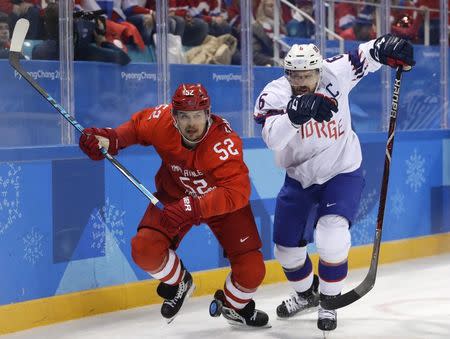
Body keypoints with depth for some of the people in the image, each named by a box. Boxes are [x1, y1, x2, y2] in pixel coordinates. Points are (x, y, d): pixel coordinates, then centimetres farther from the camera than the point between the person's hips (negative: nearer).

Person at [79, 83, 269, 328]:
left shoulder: (224, 143, -35)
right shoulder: (162, 120, -24)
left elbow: (237, 193, -42)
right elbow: (137, 126, -1)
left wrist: (192, 208, -51)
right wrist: (111, 140, -20)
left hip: (223, 200, -2)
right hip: (175, 195, 2)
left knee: (251, 271, -12)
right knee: (145, 250, -20)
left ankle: (236, 306, 25)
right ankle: (178, 283, 14)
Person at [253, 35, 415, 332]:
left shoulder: (335, 74, -19)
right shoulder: (275, 94, -22)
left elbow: (363, 57, -2)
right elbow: (272, 138, -39)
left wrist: (386, 47, -23)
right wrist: (297, 113, -57)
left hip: (342, 172, -2)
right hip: (300, 177, 3)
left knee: (331, 237, -23)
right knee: (287, 246, 12)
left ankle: (329, 302, 1)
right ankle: (306, 294, 43)